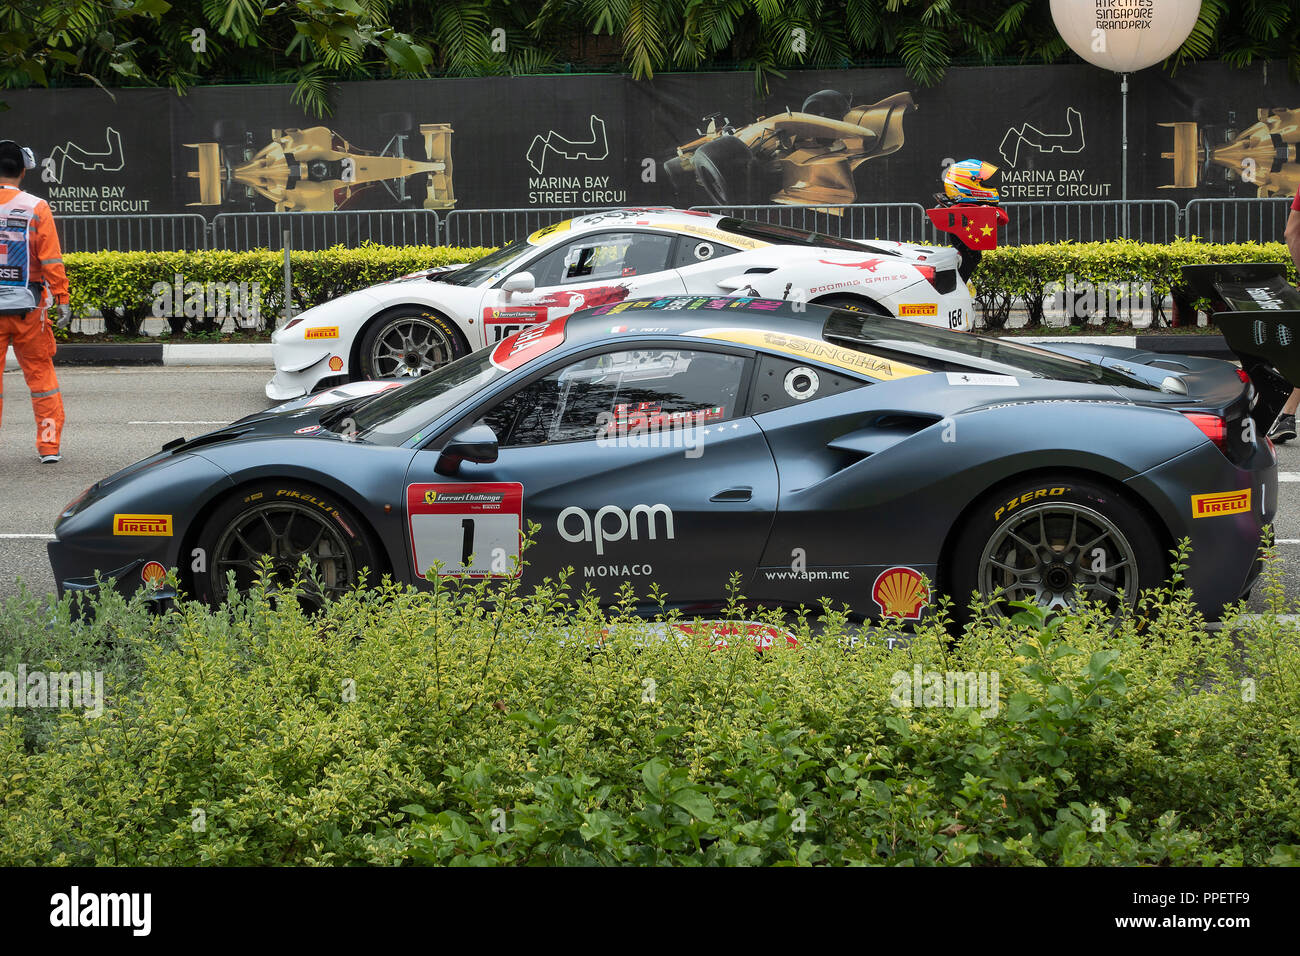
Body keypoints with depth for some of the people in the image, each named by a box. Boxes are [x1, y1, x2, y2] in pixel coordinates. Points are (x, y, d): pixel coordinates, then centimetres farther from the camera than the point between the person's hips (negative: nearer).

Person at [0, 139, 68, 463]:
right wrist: (62, 299, -4)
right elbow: (51, 260, -7)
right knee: (41, 374, 8)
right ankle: (49, 445, 9)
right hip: (28, 305, 0)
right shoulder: (37, 208, -5)